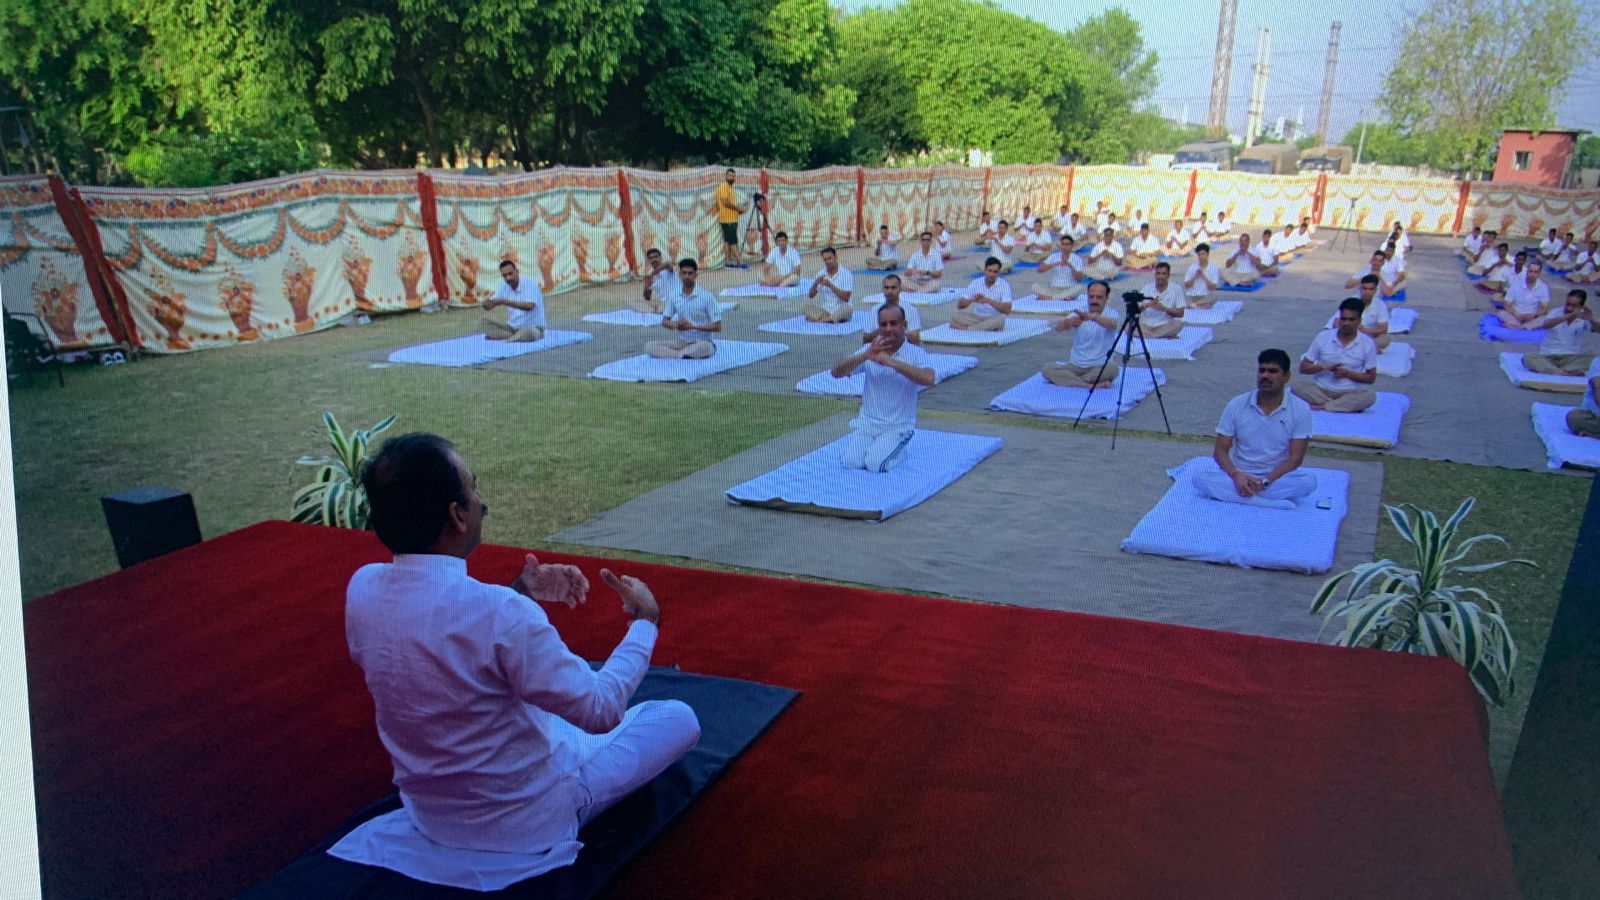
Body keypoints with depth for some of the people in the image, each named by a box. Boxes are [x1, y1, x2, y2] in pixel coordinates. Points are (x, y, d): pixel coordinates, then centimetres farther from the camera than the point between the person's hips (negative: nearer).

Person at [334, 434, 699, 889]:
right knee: (679, 717, 9)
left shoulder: (361, 587, -14)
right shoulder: (500, 612, -35)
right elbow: (603, 710, -22)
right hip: (525, 822, -7)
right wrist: (645, 621, -8)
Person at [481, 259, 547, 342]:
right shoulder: (504, 286, 0)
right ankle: (517, 337, -17)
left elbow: (529, 306, -34)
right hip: (512, 327, 7)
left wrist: (504, 302, -37)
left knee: (527, 331, -40)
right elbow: (488, 306, -1)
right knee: (485, 322, -9)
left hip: (533, 327, -7)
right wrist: (487, 303, -27)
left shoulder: (529, 284, -17)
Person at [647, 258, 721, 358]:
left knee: (706, 347, -40)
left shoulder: (706, 296, -9)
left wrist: (692, 326, -19)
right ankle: (684, 355, -31)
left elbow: (717, 327, -9)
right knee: (649, 346, -18)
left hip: (702, 342, -4)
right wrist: (675, 325, -14)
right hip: (681, 342, 4)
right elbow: (664, 322, 10)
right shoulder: (673, 295, 3)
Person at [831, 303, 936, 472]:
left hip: (898, 427, -3)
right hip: (866, 423, 3)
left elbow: (929, 380, -29)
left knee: (875, 464, -23)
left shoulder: (916, 353, -8)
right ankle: (874, 446, 15)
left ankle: (898, 451, 8)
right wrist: (866, 355, -23)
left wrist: (890, 361, -31)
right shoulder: (870, 350, 2)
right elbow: (836, 372, -7)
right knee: (850, 462, -16)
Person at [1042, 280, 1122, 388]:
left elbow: (1112, 324, -30)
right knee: (1047, 369, -22)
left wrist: (1093, 317, -51)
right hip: (1075, 366, 2)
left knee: (1113, 368, -35)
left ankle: (1068, 380, -21)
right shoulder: (1077, 315, 0)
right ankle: (1091, 385, -30)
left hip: (1101, 367, -2)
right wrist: (1069, 322, -46)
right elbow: (1057, 327, -21)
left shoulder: (1112, 314, -4)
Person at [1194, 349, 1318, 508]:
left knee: (1309, 481, -32)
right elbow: (1220, 449, -2)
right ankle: (1274, 502, -34)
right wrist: (1236, 475, -21)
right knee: (1200, 479, -28)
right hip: (1240, 476, 1)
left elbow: (1295, 458, -8)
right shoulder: (1237, 405, -2)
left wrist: (1265, 482, -21)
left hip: (1277, 477, -1)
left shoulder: (1300, 409, -5)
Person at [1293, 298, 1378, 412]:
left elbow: (1371, 377, 4)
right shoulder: (1323, 337, 0)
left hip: (1349, 392, -1)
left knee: (1370, 395, -31)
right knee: (1296, 386, -27)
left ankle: (1321, 406, -29)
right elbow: (1303, 368, 3)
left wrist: (1347, 373, -12)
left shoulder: (1367, 343, -1)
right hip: (1321, 389, 1)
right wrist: (1324, 367, -16)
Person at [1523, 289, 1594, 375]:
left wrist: (1591, 321, -39)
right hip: (1548, 357, -1)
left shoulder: (1583, 318, 0)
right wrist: (1569, 316, -38)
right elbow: (1545, 325, -25)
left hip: (1572, 359, 1)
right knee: (1527, 358, -31)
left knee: (1592, 356, -27)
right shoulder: (1555, 313, -3)